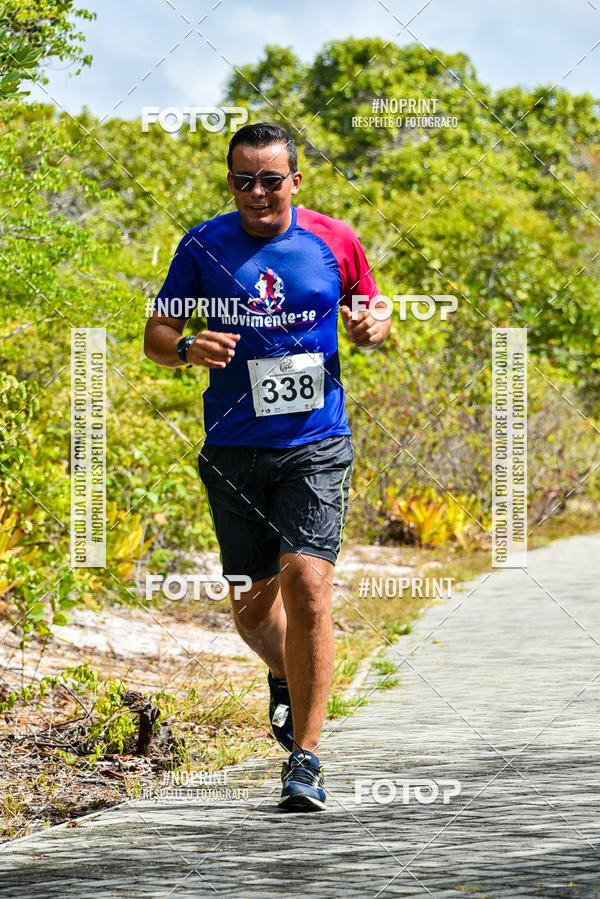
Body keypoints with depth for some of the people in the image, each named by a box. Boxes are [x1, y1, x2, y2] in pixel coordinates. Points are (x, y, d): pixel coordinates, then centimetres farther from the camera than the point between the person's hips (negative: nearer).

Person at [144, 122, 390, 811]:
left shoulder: (334, 241, 2)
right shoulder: (203, 246, 1)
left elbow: (370, 315, 16)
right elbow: (154, 334, 6)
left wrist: (372, 329, -8)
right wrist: (187, 348, -17)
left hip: (315, 447, -1)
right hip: (233, 452, 2)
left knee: (307, 585, -16)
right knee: (253, 604, 8)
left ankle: (304, 756, -9)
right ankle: (286, 678, 43)